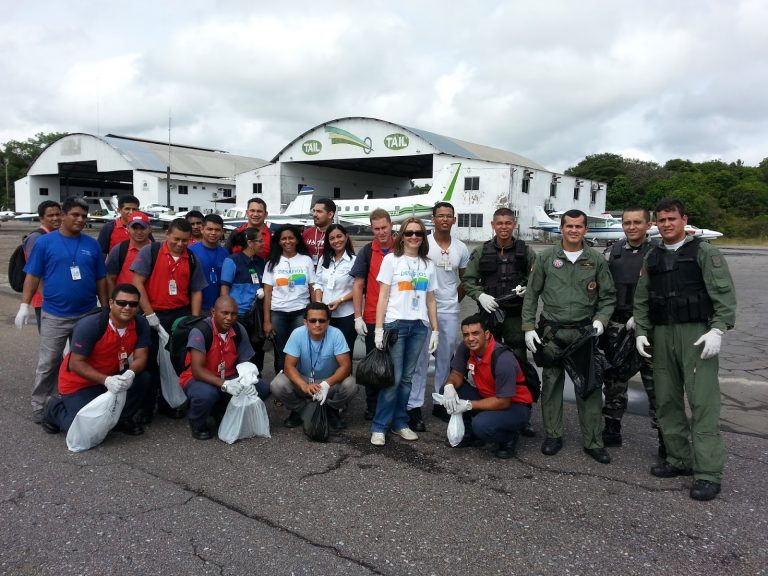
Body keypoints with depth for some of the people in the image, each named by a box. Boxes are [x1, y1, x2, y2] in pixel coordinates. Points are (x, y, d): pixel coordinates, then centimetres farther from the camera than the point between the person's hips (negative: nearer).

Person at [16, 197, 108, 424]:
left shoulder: (92, 244, 4)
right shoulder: (45, 242, -3)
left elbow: (100, 279, 8)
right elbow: (33, 276, 0)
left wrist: (105, 309, 8)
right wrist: (25, 305, -6)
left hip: (87, 315, 3)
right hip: (54, 316, -2)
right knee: (48, 363, 5)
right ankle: (39, 406, 18)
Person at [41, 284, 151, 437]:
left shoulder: (141, 325, -15)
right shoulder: (89, 325, -28)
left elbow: (140, 358, -15)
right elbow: (75, 364, -25)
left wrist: (130, 374, -38)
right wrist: (106, 380, -36)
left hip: (112, 376, 4)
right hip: (79, 382, -4)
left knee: (142, 378, -22)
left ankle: (121, 419, 5)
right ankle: (56, 409, 18)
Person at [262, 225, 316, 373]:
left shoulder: (306, 260, 5)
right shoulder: (272, 263, 6)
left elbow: (313, 289, 5)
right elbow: (267, 293, 4)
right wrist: (267, 320, -2)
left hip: (301, 312, -1)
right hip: (278, 313, 1)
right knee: (280, 353, 7)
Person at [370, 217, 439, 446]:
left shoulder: (428, 264, 13)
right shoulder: (391, 259, 2)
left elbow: (430, 300, 15)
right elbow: (383, 296, -1)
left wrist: (435, 330, 9)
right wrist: (379, 328, -8)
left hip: (419, 326, 4)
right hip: (395, 324, -4)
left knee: (407, 377, 8)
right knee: (393, 377, -5)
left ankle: (399, 423, 19)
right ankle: (379, 426, 4)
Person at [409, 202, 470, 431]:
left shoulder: (461, 248, 7)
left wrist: (455, 300, 8)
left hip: (450, 311, 4)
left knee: (446, 358, 11)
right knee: (421, 358, -3)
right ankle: (414, 407, 3)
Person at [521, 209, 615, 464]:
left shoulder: (597, 260, 5)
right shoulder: (546, 257, 3)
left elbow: (608, 296, 10)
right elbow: (531, 294, 4)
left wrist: (600, 319, -7)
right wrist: (529, 327, -1)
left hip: (585, 332, 0)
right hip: (552, 332, 0)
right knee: (551, 385, 8)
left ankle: (593, 441, 13)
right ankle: (553, 435, 21)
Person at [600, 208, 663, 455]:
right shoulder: (613, 252, 12)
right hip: (616, 326, 4)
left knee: (655, 382, -1)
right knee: (613, 380, 11)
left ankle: (665, 436, 10)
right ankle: (612, 430, 22)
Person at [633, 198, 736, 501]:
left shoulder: (704, 252, 0)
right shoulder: (652, 258, 15)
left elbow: (724, 294, -7)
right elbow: (641, 300, 16)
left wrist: (717, 330, -16)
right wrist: (641, 332, 7)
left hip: (696, 334, -5)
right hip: (662, 336, 6)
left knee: (703, 402, -8)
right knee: (667, 401, 9)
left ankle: (708, 473, -4)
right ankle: (680, 459, 21)